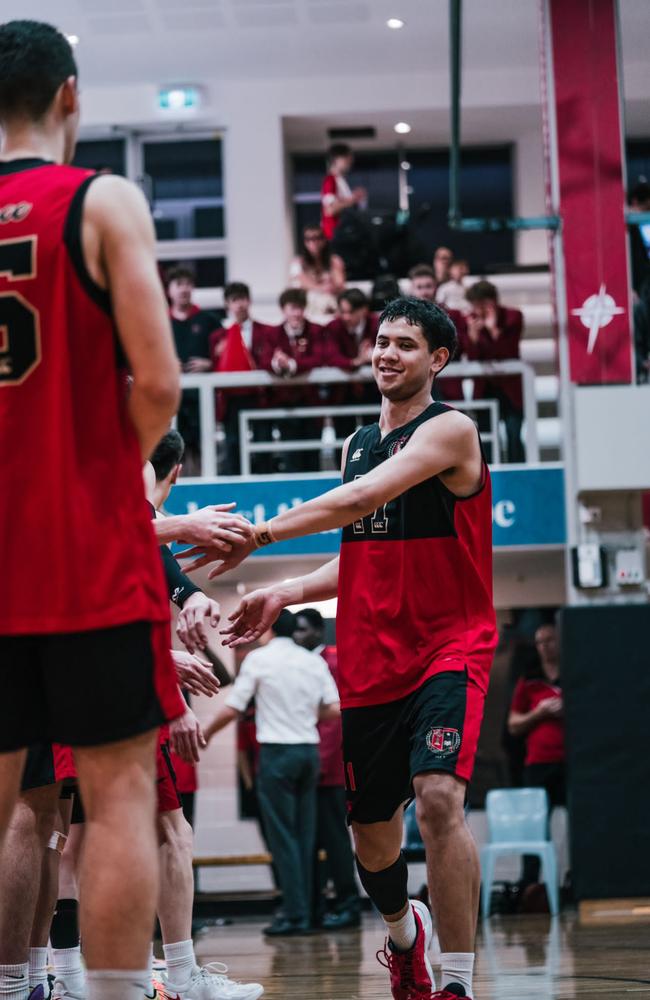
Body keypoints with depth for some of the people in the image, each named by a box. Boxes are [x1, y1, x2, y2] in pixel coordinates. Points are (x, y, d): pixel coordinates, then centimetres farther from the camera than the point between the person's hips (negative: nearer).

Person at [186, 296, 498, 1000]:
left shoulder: (449, 431, -9)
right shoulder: (358, 445, 15)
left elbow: (361, 500, -24)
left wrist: (261, 534, -27)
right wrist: (284, 594, 9)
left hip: (447, 647, -7)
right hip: (371, 663, 7)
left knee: (438, 798, -27)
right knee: (372, 836, 13)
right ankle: (404, 933, 44)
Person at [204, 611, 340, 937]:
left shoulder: (259, 658, -3)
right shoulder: (314, 661, 10)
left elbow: (232, 710, -6)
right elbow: (334, 709, 4)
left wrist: (206, 733, 10)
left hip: (277, 751, -5)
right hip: (310, 749, 5)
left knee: (282, 836, -3)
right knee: (304, 834, 8)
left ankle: (294, 914, -6)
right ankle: (303, 911, 10)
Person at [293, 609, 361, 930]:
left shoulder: (333, 662, -6)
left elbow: (335, 716, -13)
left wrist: (320, 763, -17)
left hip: (326, 770, -7)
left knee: (334, 837, -5)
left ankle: (348, 904, -1)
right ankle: (312, 907, 11)